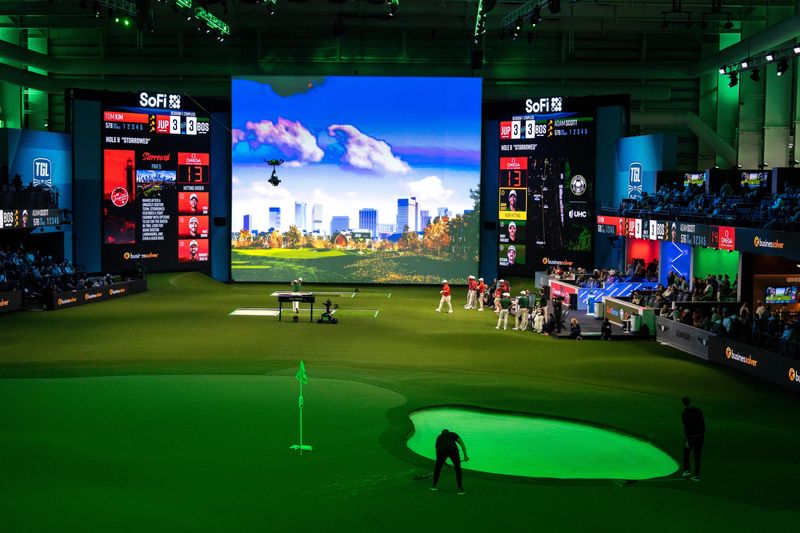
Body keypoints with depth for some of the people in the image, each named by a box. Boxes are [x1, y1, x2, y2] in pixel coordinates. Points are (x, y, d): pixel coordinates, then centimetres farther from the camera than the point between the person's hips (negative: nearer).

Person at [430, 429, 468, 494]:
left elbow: (437, 450, 40)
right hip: (453, 450, -1)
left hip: (442, 450, 1)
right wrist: (465, 455, 16)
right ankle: (460, 489, 15)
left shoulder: (439, 437, 35)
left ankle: (434, 486, 35)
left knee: (437, 468, 25)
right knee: (458, 469, 17)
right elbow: (462, 444, 16)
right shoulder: (453, 434, 31)